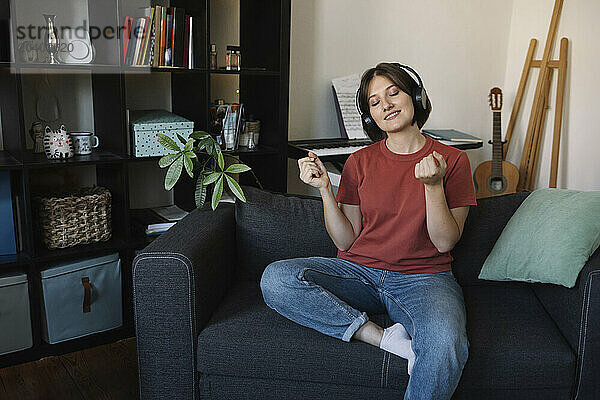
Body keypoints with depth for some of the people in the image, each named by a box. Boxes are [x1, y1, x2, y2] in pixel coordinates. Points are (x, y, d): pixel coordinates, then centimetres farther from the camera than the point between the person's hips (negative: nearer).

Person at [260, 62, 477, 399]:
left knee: (445, 345, -37)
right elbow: (346, 241, 4)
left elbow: (445, 242, -4)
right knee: (275, 279, -25)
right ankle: (387, 338, -22)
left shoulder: (452, 160, 2)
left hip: (423, 279, -2)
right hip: (359, 272, 3)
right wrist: (325, 189, -9)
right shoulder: (360, 162, 7)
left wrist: (433, 185, -17)